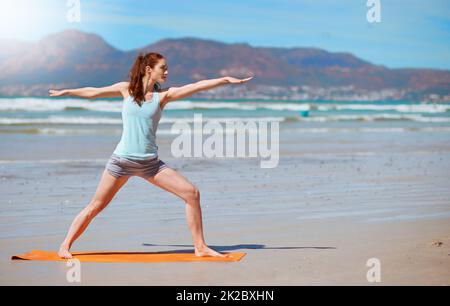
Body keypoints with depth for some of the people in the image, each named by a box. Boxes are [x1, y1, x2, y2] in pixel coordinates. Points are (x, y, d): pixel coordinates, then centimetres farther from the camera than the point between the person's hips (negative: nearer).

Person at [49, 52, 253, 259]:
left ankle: (200, 247, 2)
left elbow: (197, 86, -7)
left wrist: (227, 79, -15)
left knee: (192, 193, -7)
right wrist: (66, 92, 27)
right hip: (121, 160, -2)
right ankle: (65, 246, 16)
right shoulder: (127, 89, 1)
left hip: (150, 163, 2)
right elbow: (94, 92, 15)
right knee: (96, 206, 1)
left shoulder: (163, 95, 3)